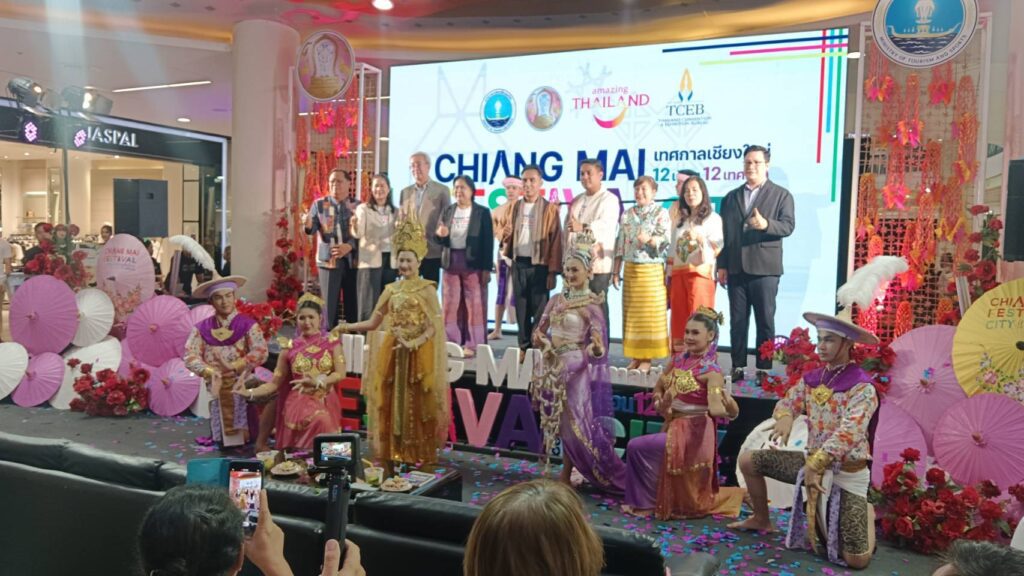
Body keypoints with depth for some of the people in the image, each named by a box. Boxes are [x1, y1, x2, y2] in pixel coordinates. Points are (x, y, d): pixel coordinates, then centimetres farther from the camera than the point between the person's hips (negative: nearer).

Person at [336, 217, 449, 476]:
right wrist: (349, 327, -3)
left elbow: (434, 327, -9)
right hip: (392, 353, 5)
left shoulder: (427, 289, -3)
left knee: (416, 406, -1)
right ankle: (389, 464, 11)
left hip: (418, 354, -4)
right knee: (389, 405, 4)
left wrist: (413, 343, -21)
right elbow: (373, 322, 9)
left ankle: (419, 463, 8)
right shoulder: (392, 289, 11)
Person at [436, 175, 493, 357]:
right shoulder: (447, 211, 11)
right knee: (450, 304, 6)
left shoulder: (482, 212, 0)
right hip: (451, 263, 4)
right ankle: (451, 343, 14)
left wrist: (486, 268, -10)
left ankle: (472, 345, 4)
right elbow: (439, 239, 12)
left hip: (473, 264, -4)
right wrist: (441, 235, -13)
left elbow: (488, 241, -4)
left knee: (474, 304, -2)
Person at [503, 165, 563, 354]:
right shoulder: (516, 207, 11)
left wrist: (553, 271, -11)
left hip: (539, 265, -4)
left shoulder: (550, 208, -3)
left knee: (539, 309, -1)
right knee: (521, 308, 8)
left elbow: (556, 241, -6)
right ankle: (524, 347, 15)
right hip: (518, 264, 4)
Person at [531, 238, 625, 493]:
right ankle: (566, 475, 21)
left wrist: (596, 346, -37)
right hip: (555, 367, 5)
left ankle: (566, 475, 10)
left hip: (576, 367, -5)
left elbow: (598, 346, -15)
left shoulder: (592, 304, -8)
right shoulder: (557, 299, 9)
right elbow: (538, 331, 12)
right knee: (564, 423, 11)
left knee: (574, 423, -2)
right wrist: (544, 343, -8)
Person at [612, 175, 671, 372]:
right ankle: (635, 357, 12)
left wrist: (649, 239, -28)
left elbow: (666, 240, -9)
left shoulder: (661, 213, 0)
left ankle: (647, 358, 3)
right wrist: (616, 271, 8)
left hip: (652, 270, -4)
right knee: (631, 314, 5)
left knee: (650, 314, -3)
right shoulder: (627, 215, 14)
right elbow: (620, 244, 12)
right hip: (630, 269, 5)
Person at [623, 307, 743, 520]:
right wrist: (660, 403, -8)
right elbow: (658, 388, 10)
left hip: (691, 434, -7)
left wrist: (728, 402, -45)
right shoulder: (679, 359, 2)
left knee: (637, 447, -15)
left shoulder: (711, 371, -18)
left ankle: (646, 502, 2)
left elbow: (717, 411, -27)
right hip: (673, 426, 7)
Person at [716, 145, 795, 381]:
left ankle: (764, 370, 8)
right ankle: (738, 367, 12)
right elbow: (724, 233, 12)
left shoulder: (781, 195, 5)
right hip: (736, 269, 3)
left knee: (765, 321, 1)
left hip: (765, 269, -3)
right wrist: (722, 266, 7)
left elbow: (788, 225, -7)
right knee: (737, 321, 6)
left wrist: (766, 224, -26)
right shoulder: (731, 197, 16)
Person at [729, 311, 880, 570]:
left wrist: (815, 464, -36)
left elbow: (849, 433, -30)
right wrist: (784, 417, -21)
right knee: (748, 460, 3)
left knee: (857, 560, -9)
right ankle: (761, 520, 25)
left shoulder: (862, 388, -20)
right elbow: (787, 403, 5)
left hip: (846, 472, -6)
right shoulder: (812, 379, 2)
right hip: (812, 461, 6)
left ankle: (867, 514, 25)